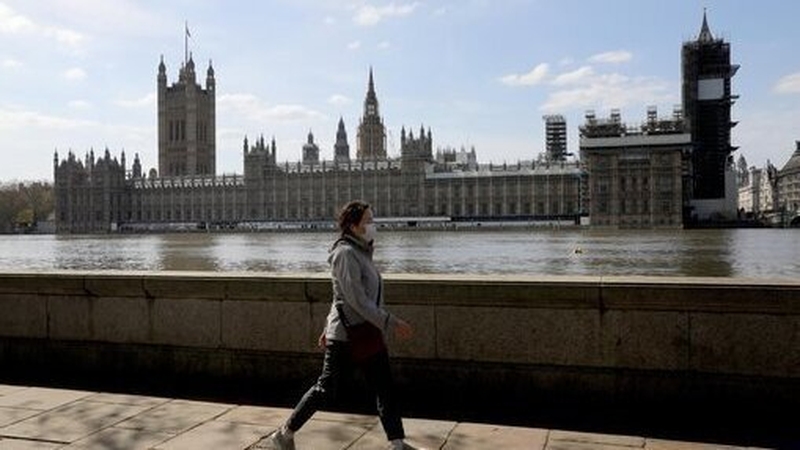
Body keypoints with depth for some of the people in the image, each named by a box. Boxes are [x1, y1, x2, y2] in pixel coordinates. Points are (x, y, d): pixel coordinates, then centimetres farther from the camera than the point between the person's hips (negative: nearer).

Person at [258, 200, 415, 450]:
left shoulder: (361, 252, 12)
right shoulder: (346, 253, -17)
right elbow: (356, 299, -24)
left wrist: (329, 327, 23)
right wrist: (391, 323, -24)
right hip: (347, 335, -9)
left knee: (385, 389, 9)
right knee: (326, 389, 2)